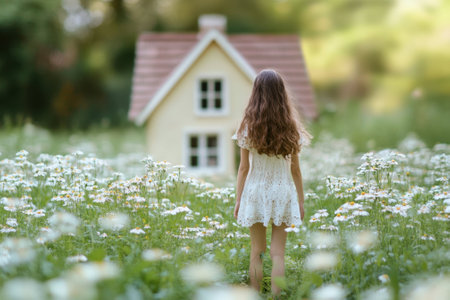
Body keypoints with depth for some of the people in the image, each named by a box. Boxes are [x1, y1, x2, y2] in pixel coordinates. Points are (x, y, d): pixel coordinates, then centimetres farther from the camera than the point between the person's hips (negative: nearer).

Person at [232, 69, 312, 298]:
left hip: (255, 192, -1)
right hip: (282, 192, 1)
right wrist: (300, 201, 9)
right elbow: (295, 170, 1)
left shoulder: (249, 127, -6)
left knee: (256, 252, 9)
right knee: (278, 253, 4)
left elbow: (243, 169, -4)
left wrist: (238, 200, 4)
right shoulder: (290, 128, -2)